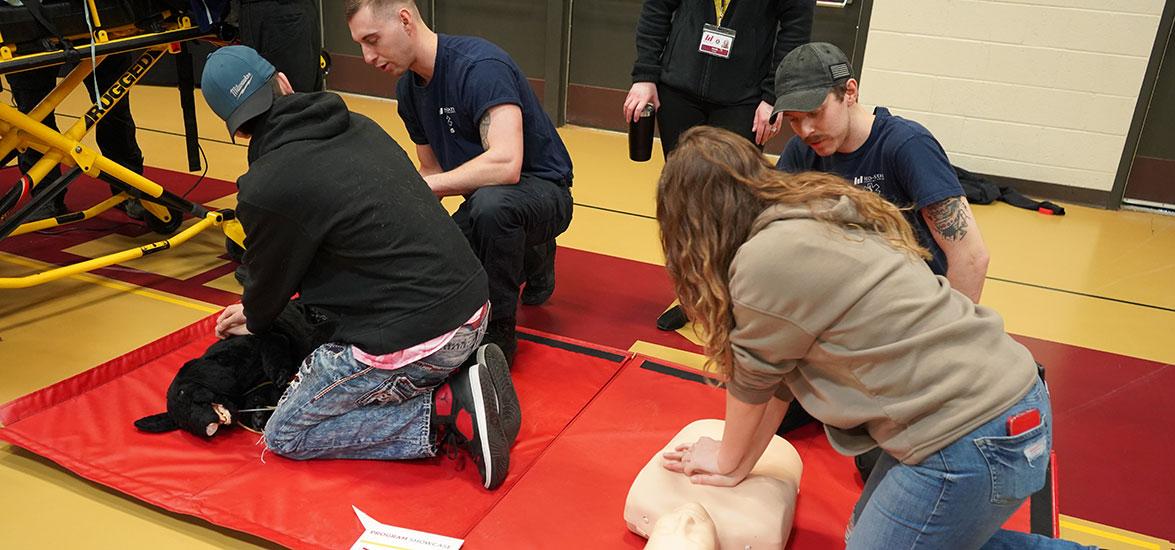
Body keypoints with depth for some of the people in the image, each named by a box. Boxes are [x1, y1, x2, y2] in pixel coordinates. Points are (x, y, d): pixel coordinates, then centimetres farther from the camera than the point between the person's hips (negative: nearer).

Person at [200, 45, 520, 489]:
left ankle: (445, 411, -2)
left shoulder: (266, 189, -13)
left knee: (285, 435, 13)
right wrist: (257, 310, 36)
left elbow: (271, 276, 6)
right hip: (472, 311, 8)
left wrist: (254, 321, 33)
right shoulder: (359, 127, 10)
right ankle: (460, 385, 9)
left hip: (412, 343, -8)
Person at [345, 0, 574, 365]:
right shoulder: (408, 87, 3)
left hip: (541, 190, -8)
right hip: (482, 200, 8)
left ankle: (499, 332, -17)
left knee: (490, 201, -40)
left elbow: (506, 164, -37)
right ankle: (531, 259, 18)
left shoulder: (481, 66, -24)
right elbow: (432, 171, 12)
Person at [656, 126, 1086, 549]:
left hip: (971, 441, -9)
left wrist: (728, 464, 16)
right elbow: (781, 372, 12)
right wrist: (738, 465, 18)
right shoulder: (818, 215, 9)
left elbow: (751, 380, -3)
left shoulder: (765, 260, -19)